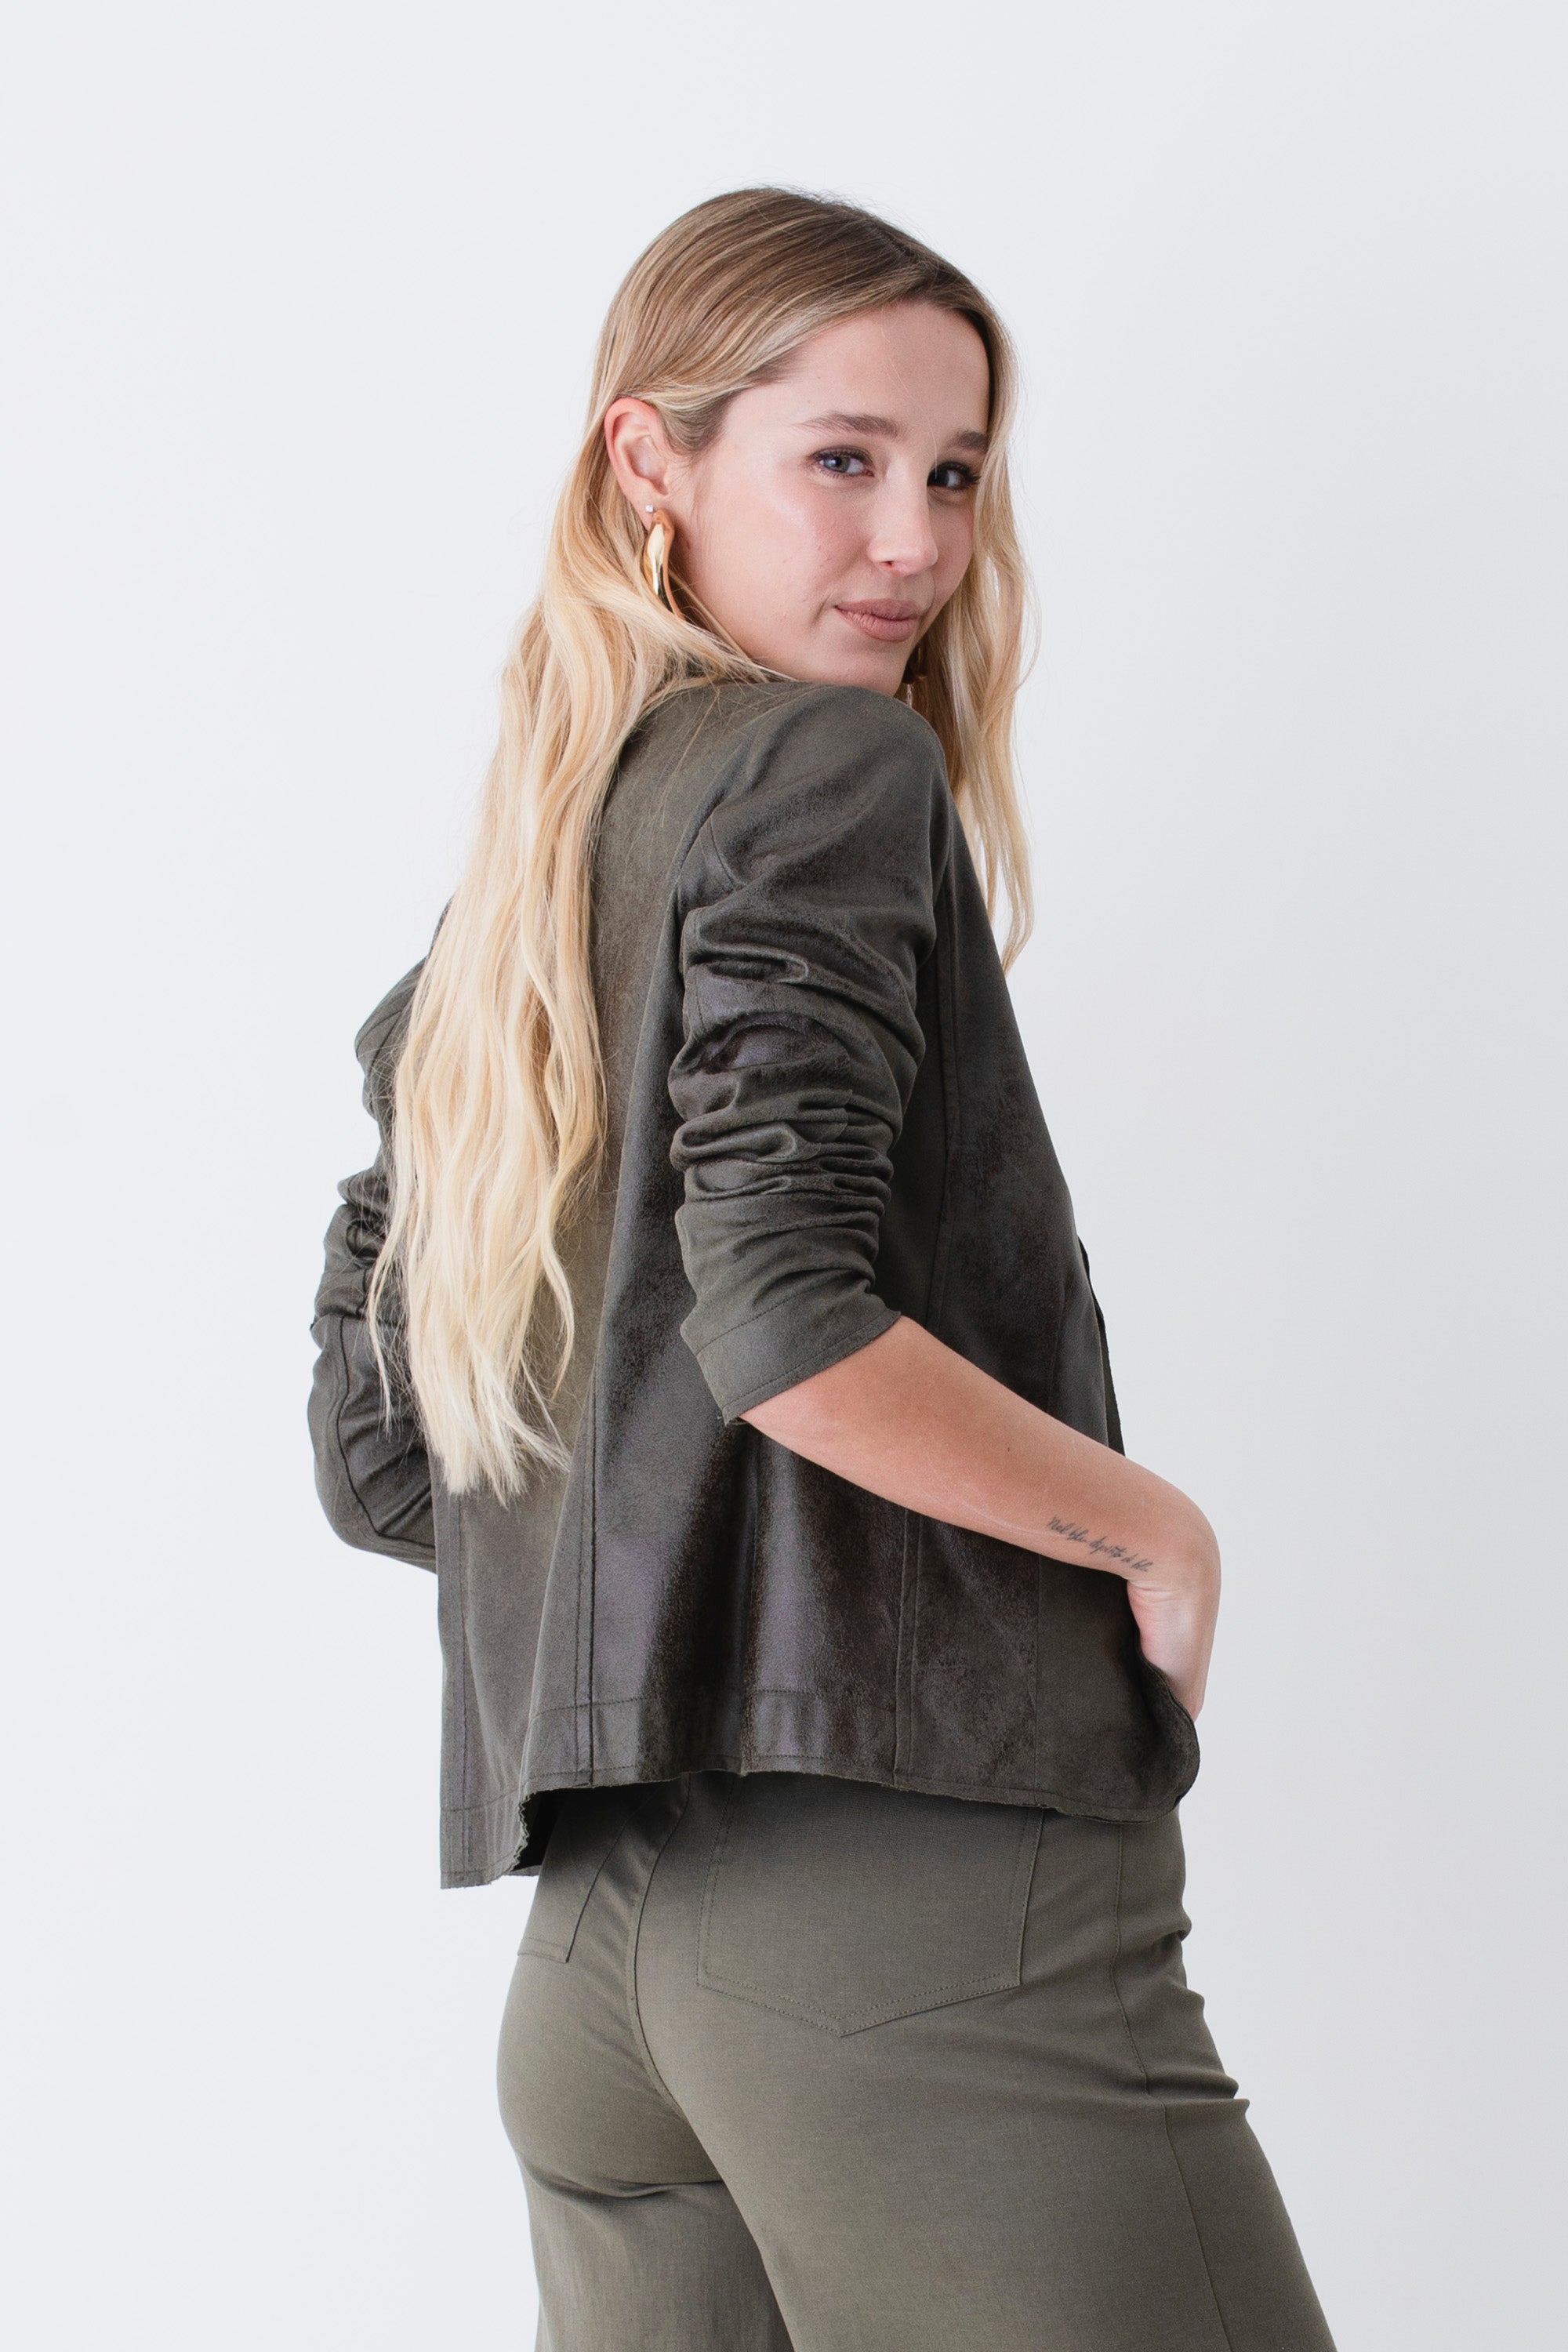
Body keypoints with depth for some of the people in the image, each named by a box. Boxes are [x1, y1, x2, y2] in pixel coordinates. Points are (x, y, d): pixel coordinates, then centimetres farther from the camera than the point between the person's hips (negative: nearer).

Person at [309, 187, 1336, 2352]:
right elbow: (788, 1313, -18)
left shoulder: (488, 934, 18)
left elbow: (374, 1464, 18)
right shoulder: (834, 762, -5)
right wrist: (1157, 1531, -6)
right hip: (906, 1867, -8)